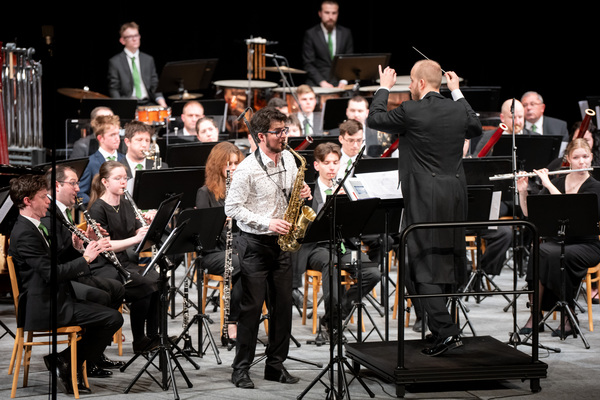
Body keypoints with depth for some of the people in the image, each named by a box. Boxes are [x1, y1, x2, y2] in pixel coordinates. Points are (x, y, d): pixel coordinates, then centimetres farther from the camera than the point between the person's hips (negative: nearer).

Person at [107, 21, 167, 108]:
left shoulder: (148, 59, 17)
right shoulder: (115, 62, 5)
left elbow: (155, 85, 16)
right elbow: (113, 89, 2)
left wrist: (161, 101, -4)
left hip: (147, 103, 3)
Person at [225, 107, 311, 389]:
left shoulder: (289, 159, 7)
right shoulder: (247, 169, -14)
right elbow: (232, 208, -14)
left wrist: (301, 193, -4)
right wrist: (267, 223, -20)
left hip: (281, 242, 6)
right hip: (254, 242, -6)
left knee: (283, 305, 7)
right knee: (252, 306, -4)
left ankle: (276, 364, 18)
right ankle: (241, 369, 5)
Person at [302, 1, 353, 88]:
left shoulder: (346, 33, 10)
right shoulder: (310, 34, 2)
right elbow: (308, 64, -2)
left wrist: (344, 81, -7)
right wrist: (322, 82, -14)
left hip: (339, 84, 2)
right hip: (316, 85, -2)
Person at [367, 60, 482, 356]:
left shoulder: (411, 111, -13)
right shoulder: (458, 110, 4)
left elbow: (374, 119, 2)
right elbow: (476, 128, 27)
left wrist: (383, 88, 18)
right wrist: (457, 92, 31)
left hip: (425, 200, -6)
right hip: (455, 196, 6)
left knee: (425, 266, -4)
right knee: (446, 259, 16)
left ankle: (446, 331, -13)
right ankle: (440, 325, 26)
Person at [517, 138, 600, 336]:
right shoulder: (558, 181, 9)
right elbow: (529, 214, 6)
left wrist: (548, 184, -22)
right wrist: (523, 191, -11)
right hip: (556, 242, 4)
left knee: (552, 254, -34)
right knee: (538, 252, -31)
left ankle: (569, 317, -20)